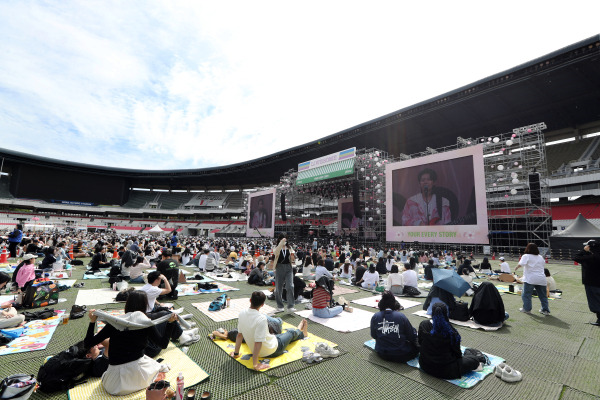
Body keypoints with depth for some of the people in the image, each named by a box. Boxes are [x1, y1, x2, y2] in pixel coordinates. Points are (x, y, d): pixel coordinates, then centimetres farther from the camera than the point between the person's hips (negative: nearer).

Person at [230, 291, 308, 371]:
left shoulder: (242, 314, -14)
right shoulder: (261, 319, -35)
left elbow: (239, 335, -4)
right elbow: (258, 343, -34)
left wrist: (236, 353, 7)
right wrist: (255, 364, -25)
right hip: (271, 352, -6)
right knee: (291, 332, 20)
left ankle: (299, 332, 62)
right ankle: (302, 333, 57)